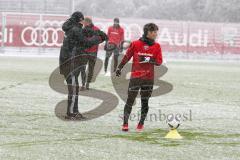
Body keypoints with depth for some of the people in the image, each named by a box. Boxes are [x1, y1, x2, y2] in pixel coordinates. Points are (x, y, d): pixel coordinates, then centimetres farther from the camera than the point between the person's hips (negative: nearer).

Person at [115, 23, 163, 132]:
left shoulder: (156, 46, 5)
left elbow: (159, 62, 3)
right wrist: (119, 68, 11)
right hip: (135, 76, -2)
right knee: (130, 100, -3)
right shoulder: (135, 44, -1)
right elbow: (127, 56, 8)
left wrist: (150, 60, -15)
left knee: (145, 101, 6)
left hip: (149, 78, 2)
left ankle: (141, 123, 16)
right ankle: (125, 123, 2)